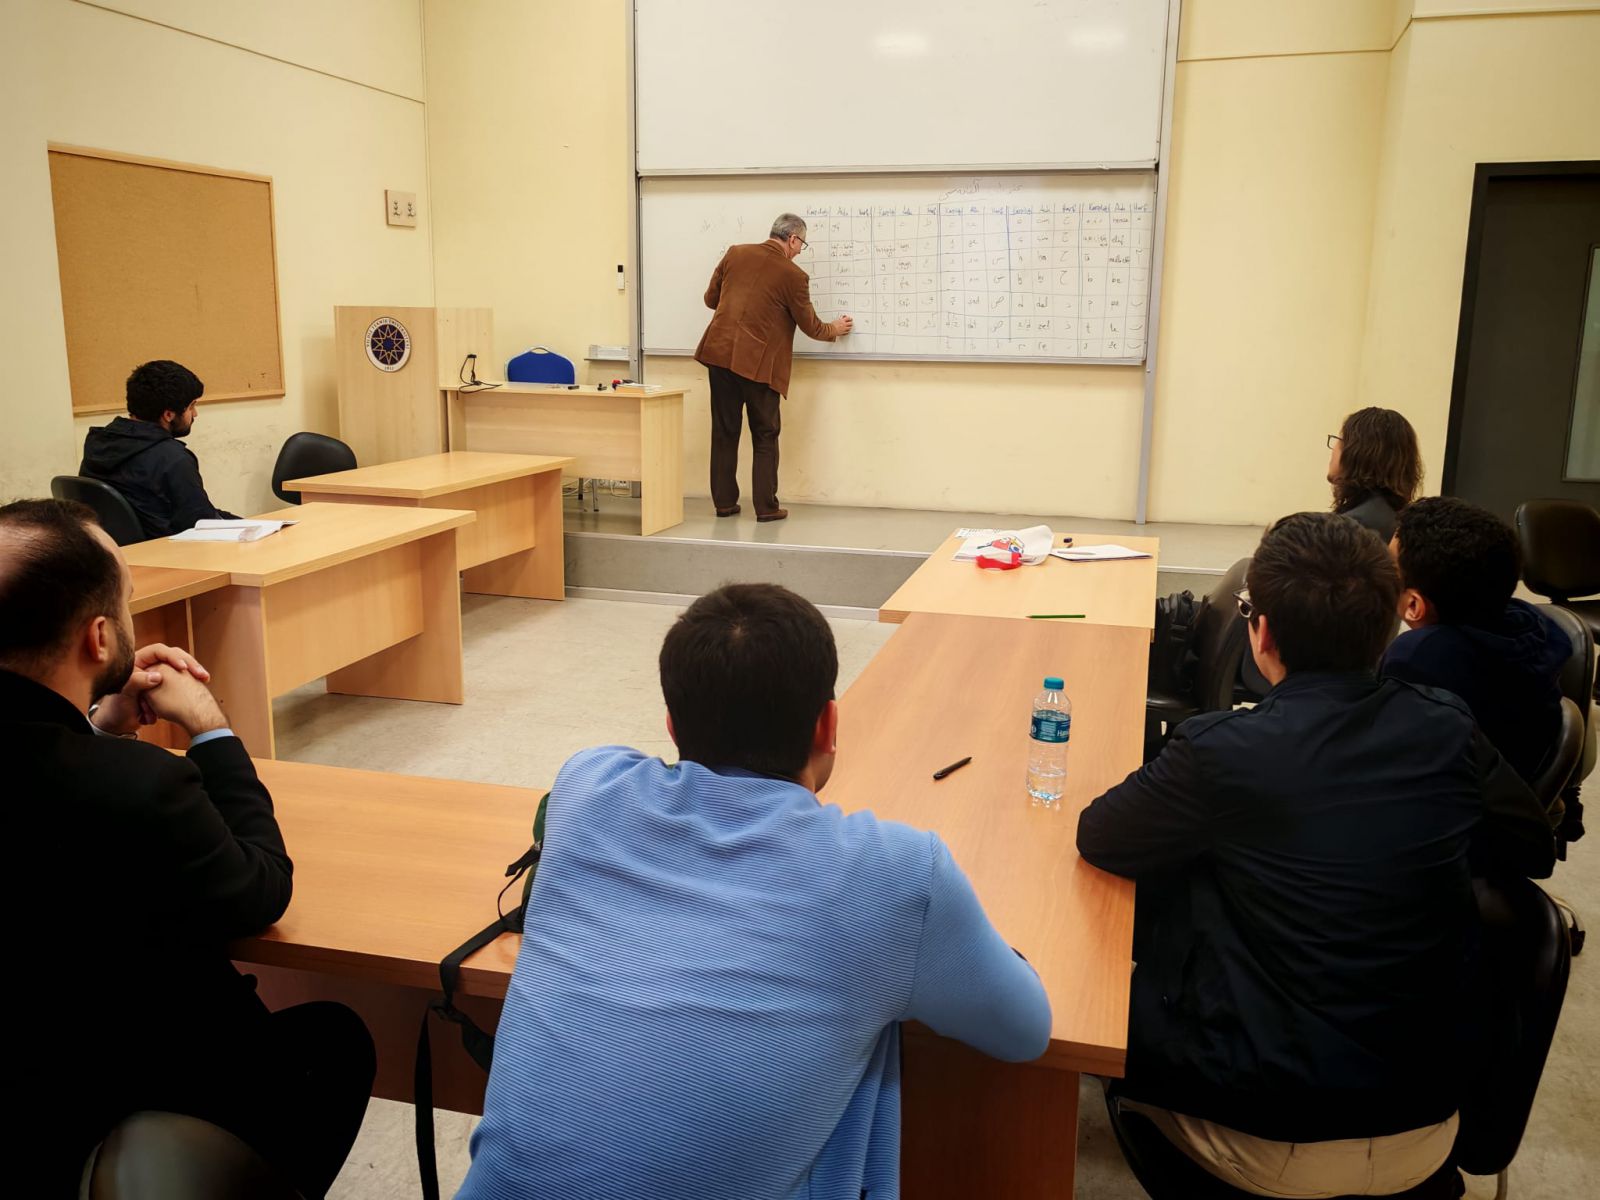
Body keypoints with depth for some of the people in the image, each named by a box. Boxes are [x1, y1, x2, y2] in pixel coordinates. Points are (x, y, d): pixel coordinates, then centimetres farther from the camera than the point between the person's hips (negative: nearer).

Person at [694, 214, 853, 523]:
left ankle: (724, 503, 17)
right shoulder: (793, 275, -6)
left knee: (724, 432, 11)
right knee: (765, 437, 8)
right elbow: (810, 326, 4)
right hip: (758, 363, -4)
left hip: (720, 353, 4)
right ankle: (766, 508, 9)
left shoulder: (735, 254, 6)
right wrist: (834, 329, 24)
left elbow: (711, 298, 15)